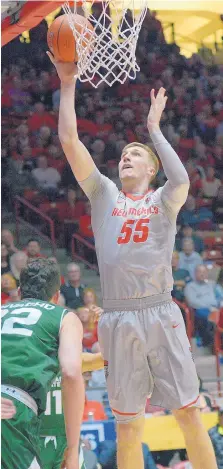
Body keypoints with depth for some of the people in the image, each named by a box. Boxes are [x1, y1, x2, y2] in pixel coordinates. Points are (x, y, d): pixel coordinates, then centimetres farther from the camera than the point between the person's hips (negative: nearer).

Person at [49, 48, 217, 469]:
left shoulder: (163, 201, 9)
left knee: (189, 414, 1)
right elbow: (69, 140, 5)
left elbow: (182, 180, -16)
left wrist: (154, 129, -6)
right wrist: (68, 83, 2)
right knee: (128, 426, 4)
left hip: (161, 315, -1)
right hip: (118, 320, 1)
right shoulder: (104, 195, 13)